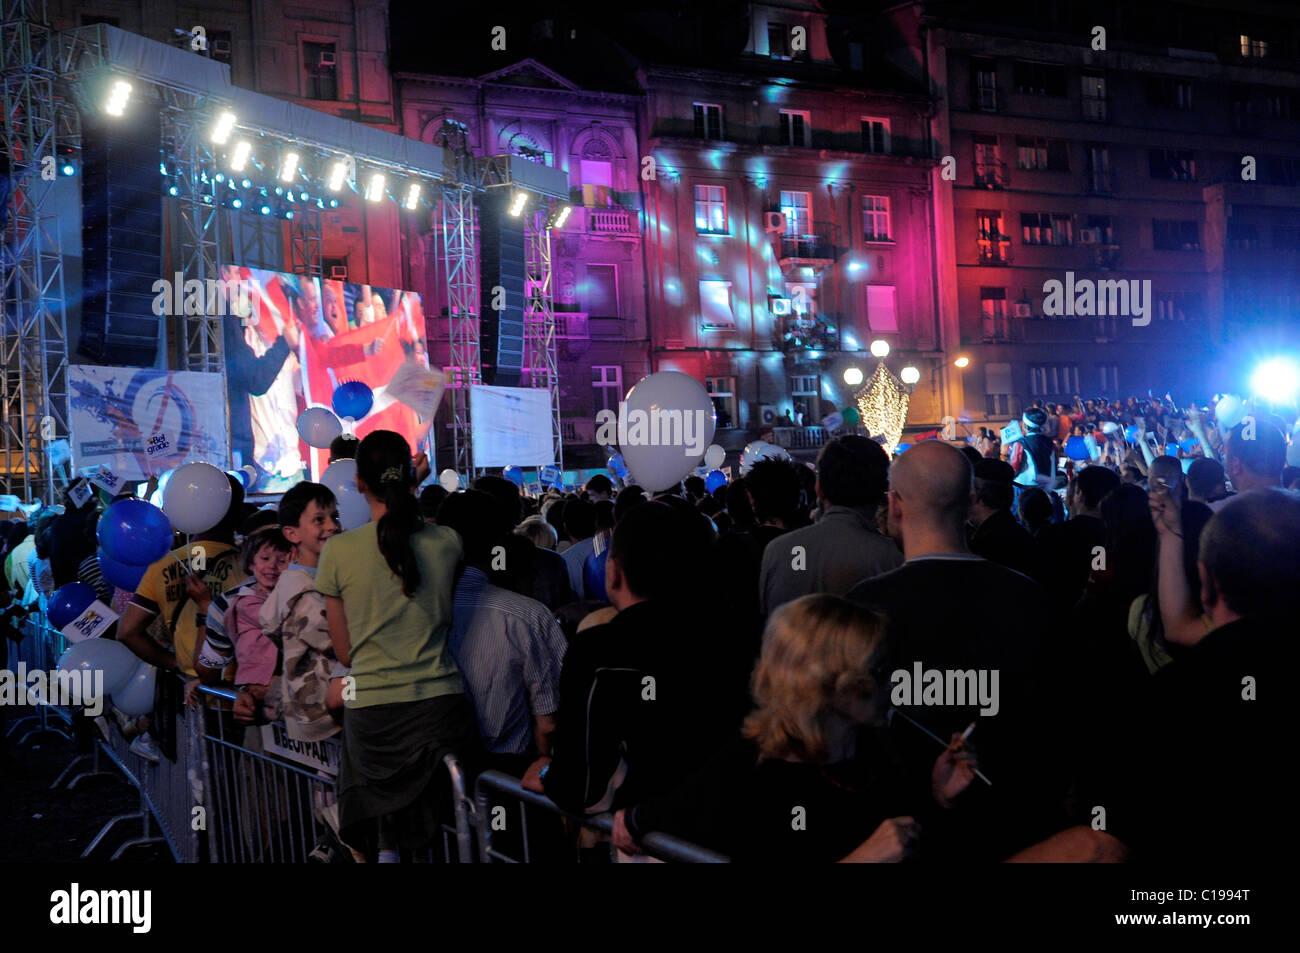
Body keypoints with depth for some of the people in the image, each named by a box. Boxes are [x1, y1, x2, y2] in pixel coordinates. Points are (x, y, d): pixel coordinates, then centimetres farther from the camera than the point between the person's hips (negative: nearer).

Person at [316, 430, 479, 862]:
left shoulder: (338, 550, -5)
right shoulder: (447, 541, -2)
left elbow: (344, 651, 3)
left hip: (371, 708, -1)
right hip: (441, 701, 1)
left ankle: (387, 847, -3)